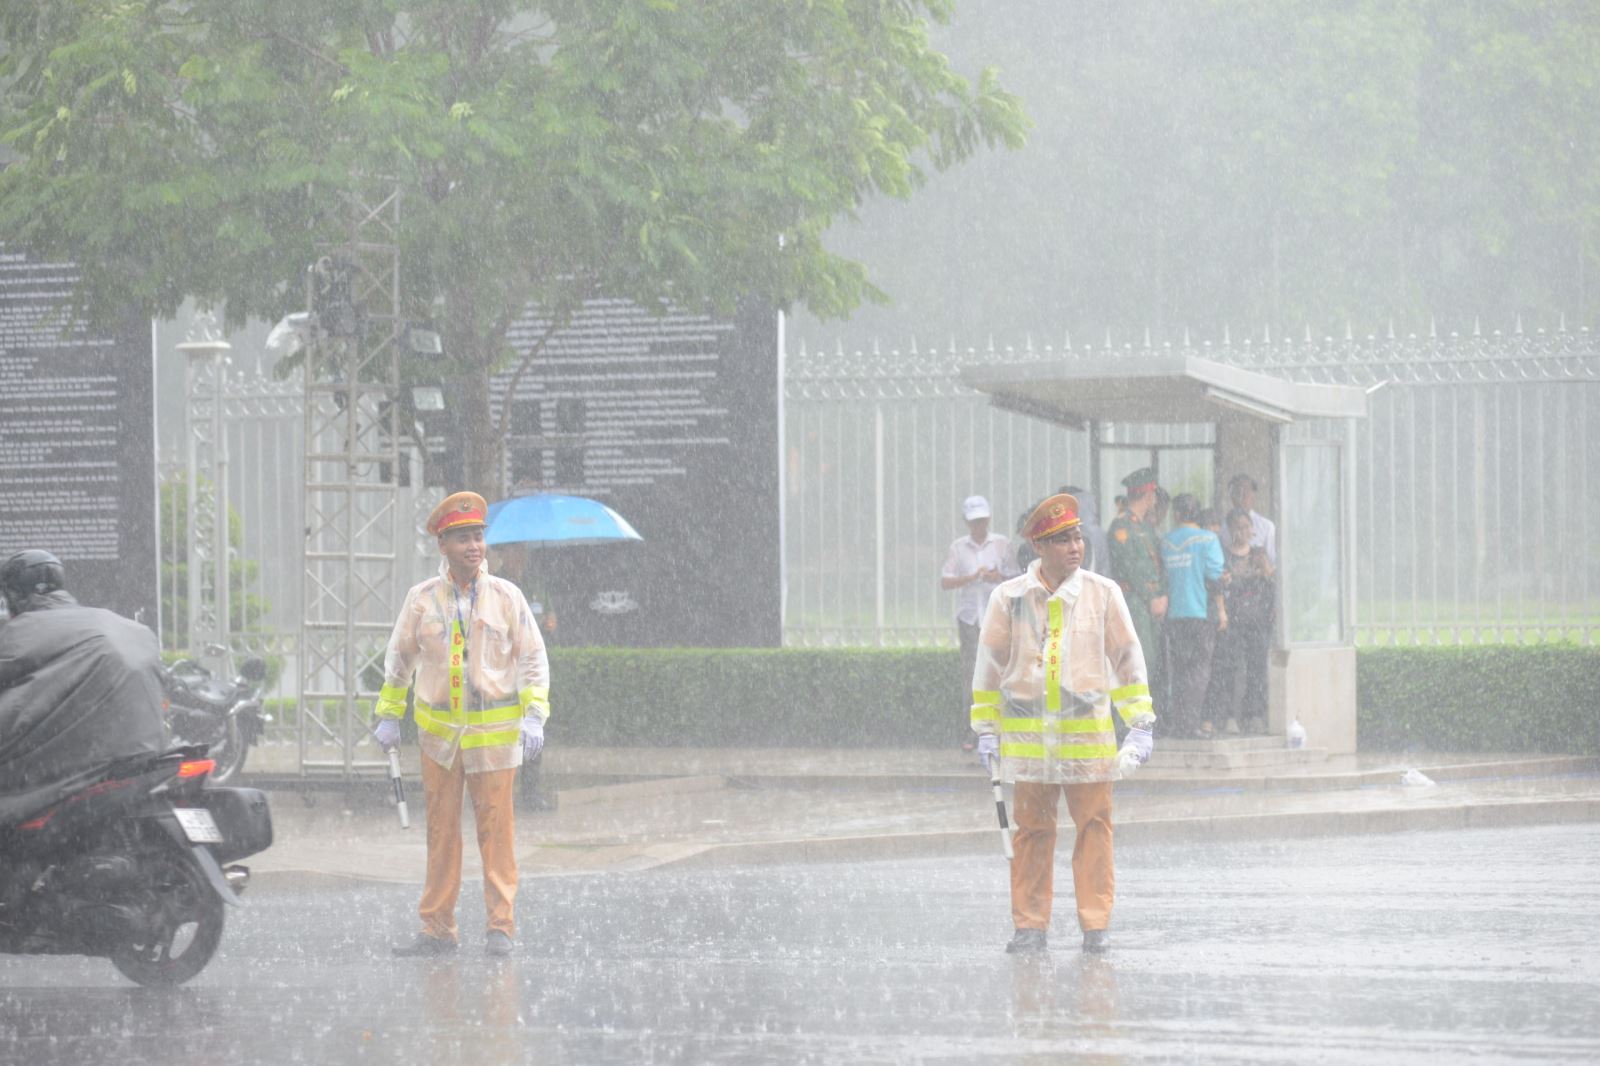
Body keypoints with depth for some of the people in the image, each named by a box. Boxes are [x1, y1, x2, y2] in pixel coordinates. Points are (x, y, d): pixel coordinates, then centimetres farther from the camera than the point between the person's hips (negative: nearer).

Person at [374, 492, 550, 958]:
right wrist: (388, 715, 15)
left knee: (496, 828, -2)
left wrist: (534, 715, -6)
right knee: (441, 831, 5)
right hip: (439, 731, 2)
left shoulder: (506, 597, -1)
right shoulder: (422, 600, 2)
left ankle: (500, 927, 4)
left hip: (495, 730, -1)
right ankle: (437, 931, 9)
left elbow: (533, 659, 4)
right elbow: (399, 659, 14)